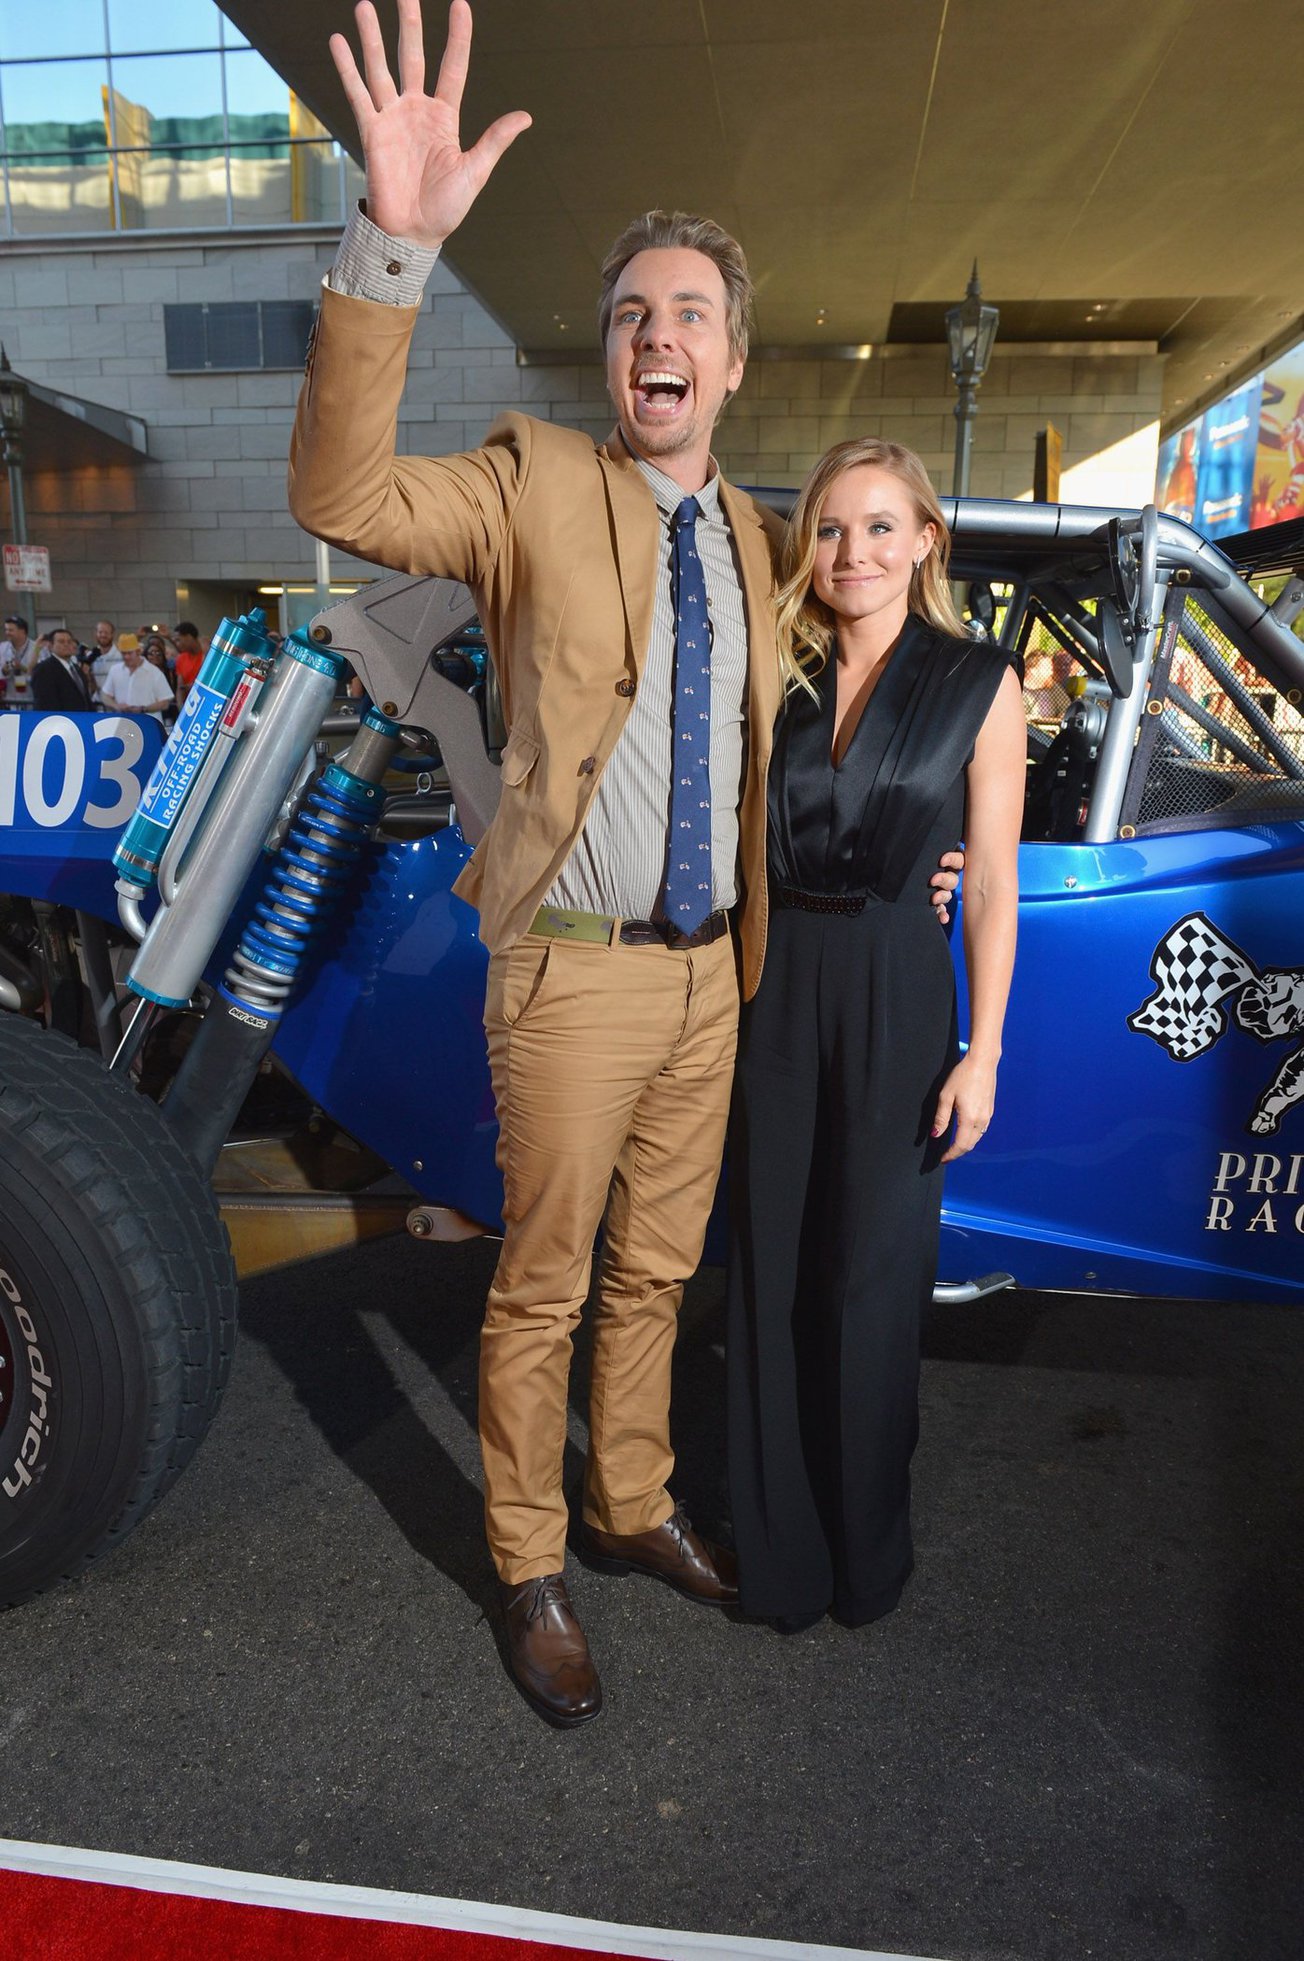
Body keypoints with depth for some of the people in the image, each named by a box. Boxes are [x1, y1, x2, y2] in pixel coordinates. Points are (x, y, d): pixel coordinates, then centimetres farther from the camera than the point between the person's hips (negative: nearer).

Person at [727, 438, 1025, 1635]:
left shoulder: (979, 683, -1)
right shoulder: (776, 673, 7)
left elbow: (991, 880, -2)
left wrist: (982, 1051, -6)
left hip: (896, 999, -3)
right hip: (771, 991, 3)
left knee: (869, 1278, 6)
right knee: (771, 1267, 10)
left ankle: (867, 1554, 29)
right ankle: (779, 1548, 28)